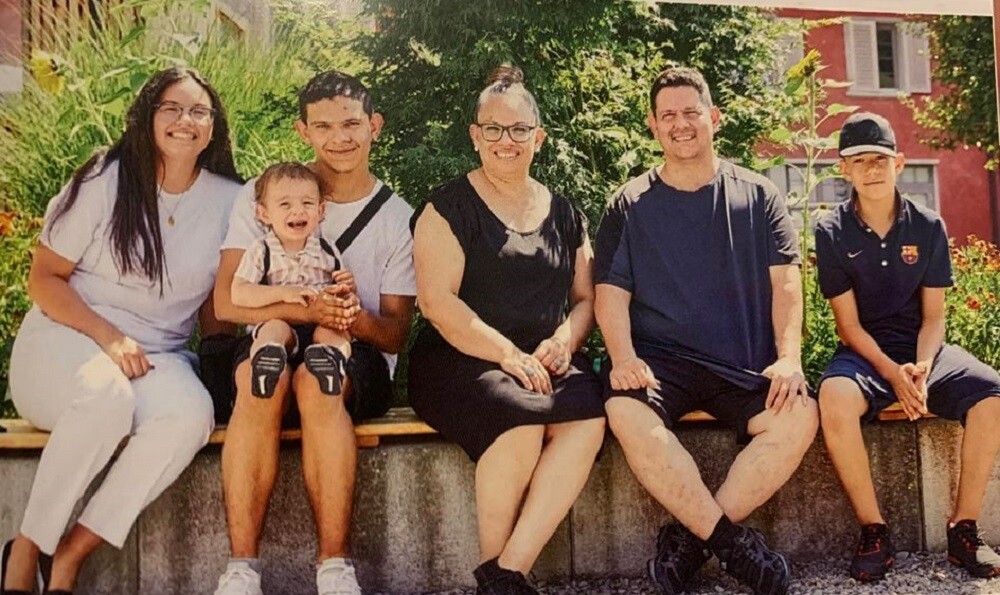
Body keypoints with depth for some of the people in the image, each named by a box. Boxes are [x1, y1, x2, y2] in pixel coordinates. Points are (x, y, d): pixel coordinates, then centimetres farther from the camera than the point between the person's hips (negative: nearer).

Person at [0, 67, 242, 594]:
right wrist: (109, 338, -16)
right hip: (65, 339, -2)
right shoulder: (105, 181, -2)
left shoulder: (230, 200, 6)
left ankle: (72, 552, -19)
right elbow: (44, 279, -1)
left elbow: (215, 311, 12)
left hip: (158, 354, 2)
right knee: (107, 392, -38)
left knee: (191, 415, -33)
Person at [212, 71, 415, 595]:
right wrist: (307, 310, -22)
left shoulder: (398, 218, 6)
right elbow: (227, 302, -5)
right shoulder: (259, 197, 6)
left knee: (317, 379, -35)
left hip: (358, 359, 0)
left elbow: (396, 335, 3)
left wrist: (356, 318, -22)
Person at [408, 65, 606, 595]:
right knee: (520, 424, -34)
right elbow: (437, 302, -7)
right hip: (460, 361, -4)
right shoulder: (450, 207, 4)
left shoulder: (563, 214, 19)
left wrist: (563, 341, -4)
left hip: (548, 362, 4)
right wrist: (508, 354, -16)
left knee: (587, 420, -28)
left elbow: (584, 298, 19)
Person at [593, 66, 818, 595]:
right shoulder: (629, 205, 11)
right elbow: (611, 291, 3)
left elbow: (785, 281, 5)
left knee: (799, 415, -28)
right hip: (659, 357, -1)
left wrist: (788, 357, -11)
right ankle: (733, 543, -20)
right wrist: (623, 356, -15)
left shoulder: (757, 196, 12)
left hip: (744, 363, 1)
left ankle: (689, 537, -16)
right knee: (626, 412, -33)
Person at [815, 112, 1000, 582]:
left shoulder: (928, 226, 3)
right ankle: (873, 531, -20)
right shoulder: (833, 232, -3)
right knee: (835, 398, -36)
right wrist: (892, 373, -20)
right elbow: (849, 325, -6)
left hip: (922, 348, 3)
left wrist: (922, 368, -17)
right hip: (865, 351, -2)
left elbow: (933, 316, 2)